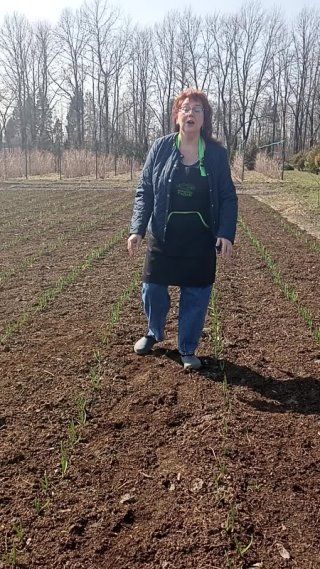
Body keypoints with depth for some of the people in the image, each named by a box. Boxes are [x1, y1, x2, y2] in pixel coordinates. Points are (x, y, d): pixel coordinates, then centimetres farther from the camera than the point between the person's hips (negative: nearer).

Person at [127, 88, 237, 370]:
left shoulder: (217, 153, -2)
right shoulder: (160, 148, -3)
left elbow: (228, 198, 1)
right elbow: (144, 192, -1)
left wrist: (227, 233, -12)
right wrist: (137, 229, -12)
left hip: (200, 241, 0)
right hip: (163, 238, 0)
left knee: (197, 296, 6)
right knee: (153, 291, 8)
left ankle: (188, 349, 26)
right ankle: (154, 333, 38)